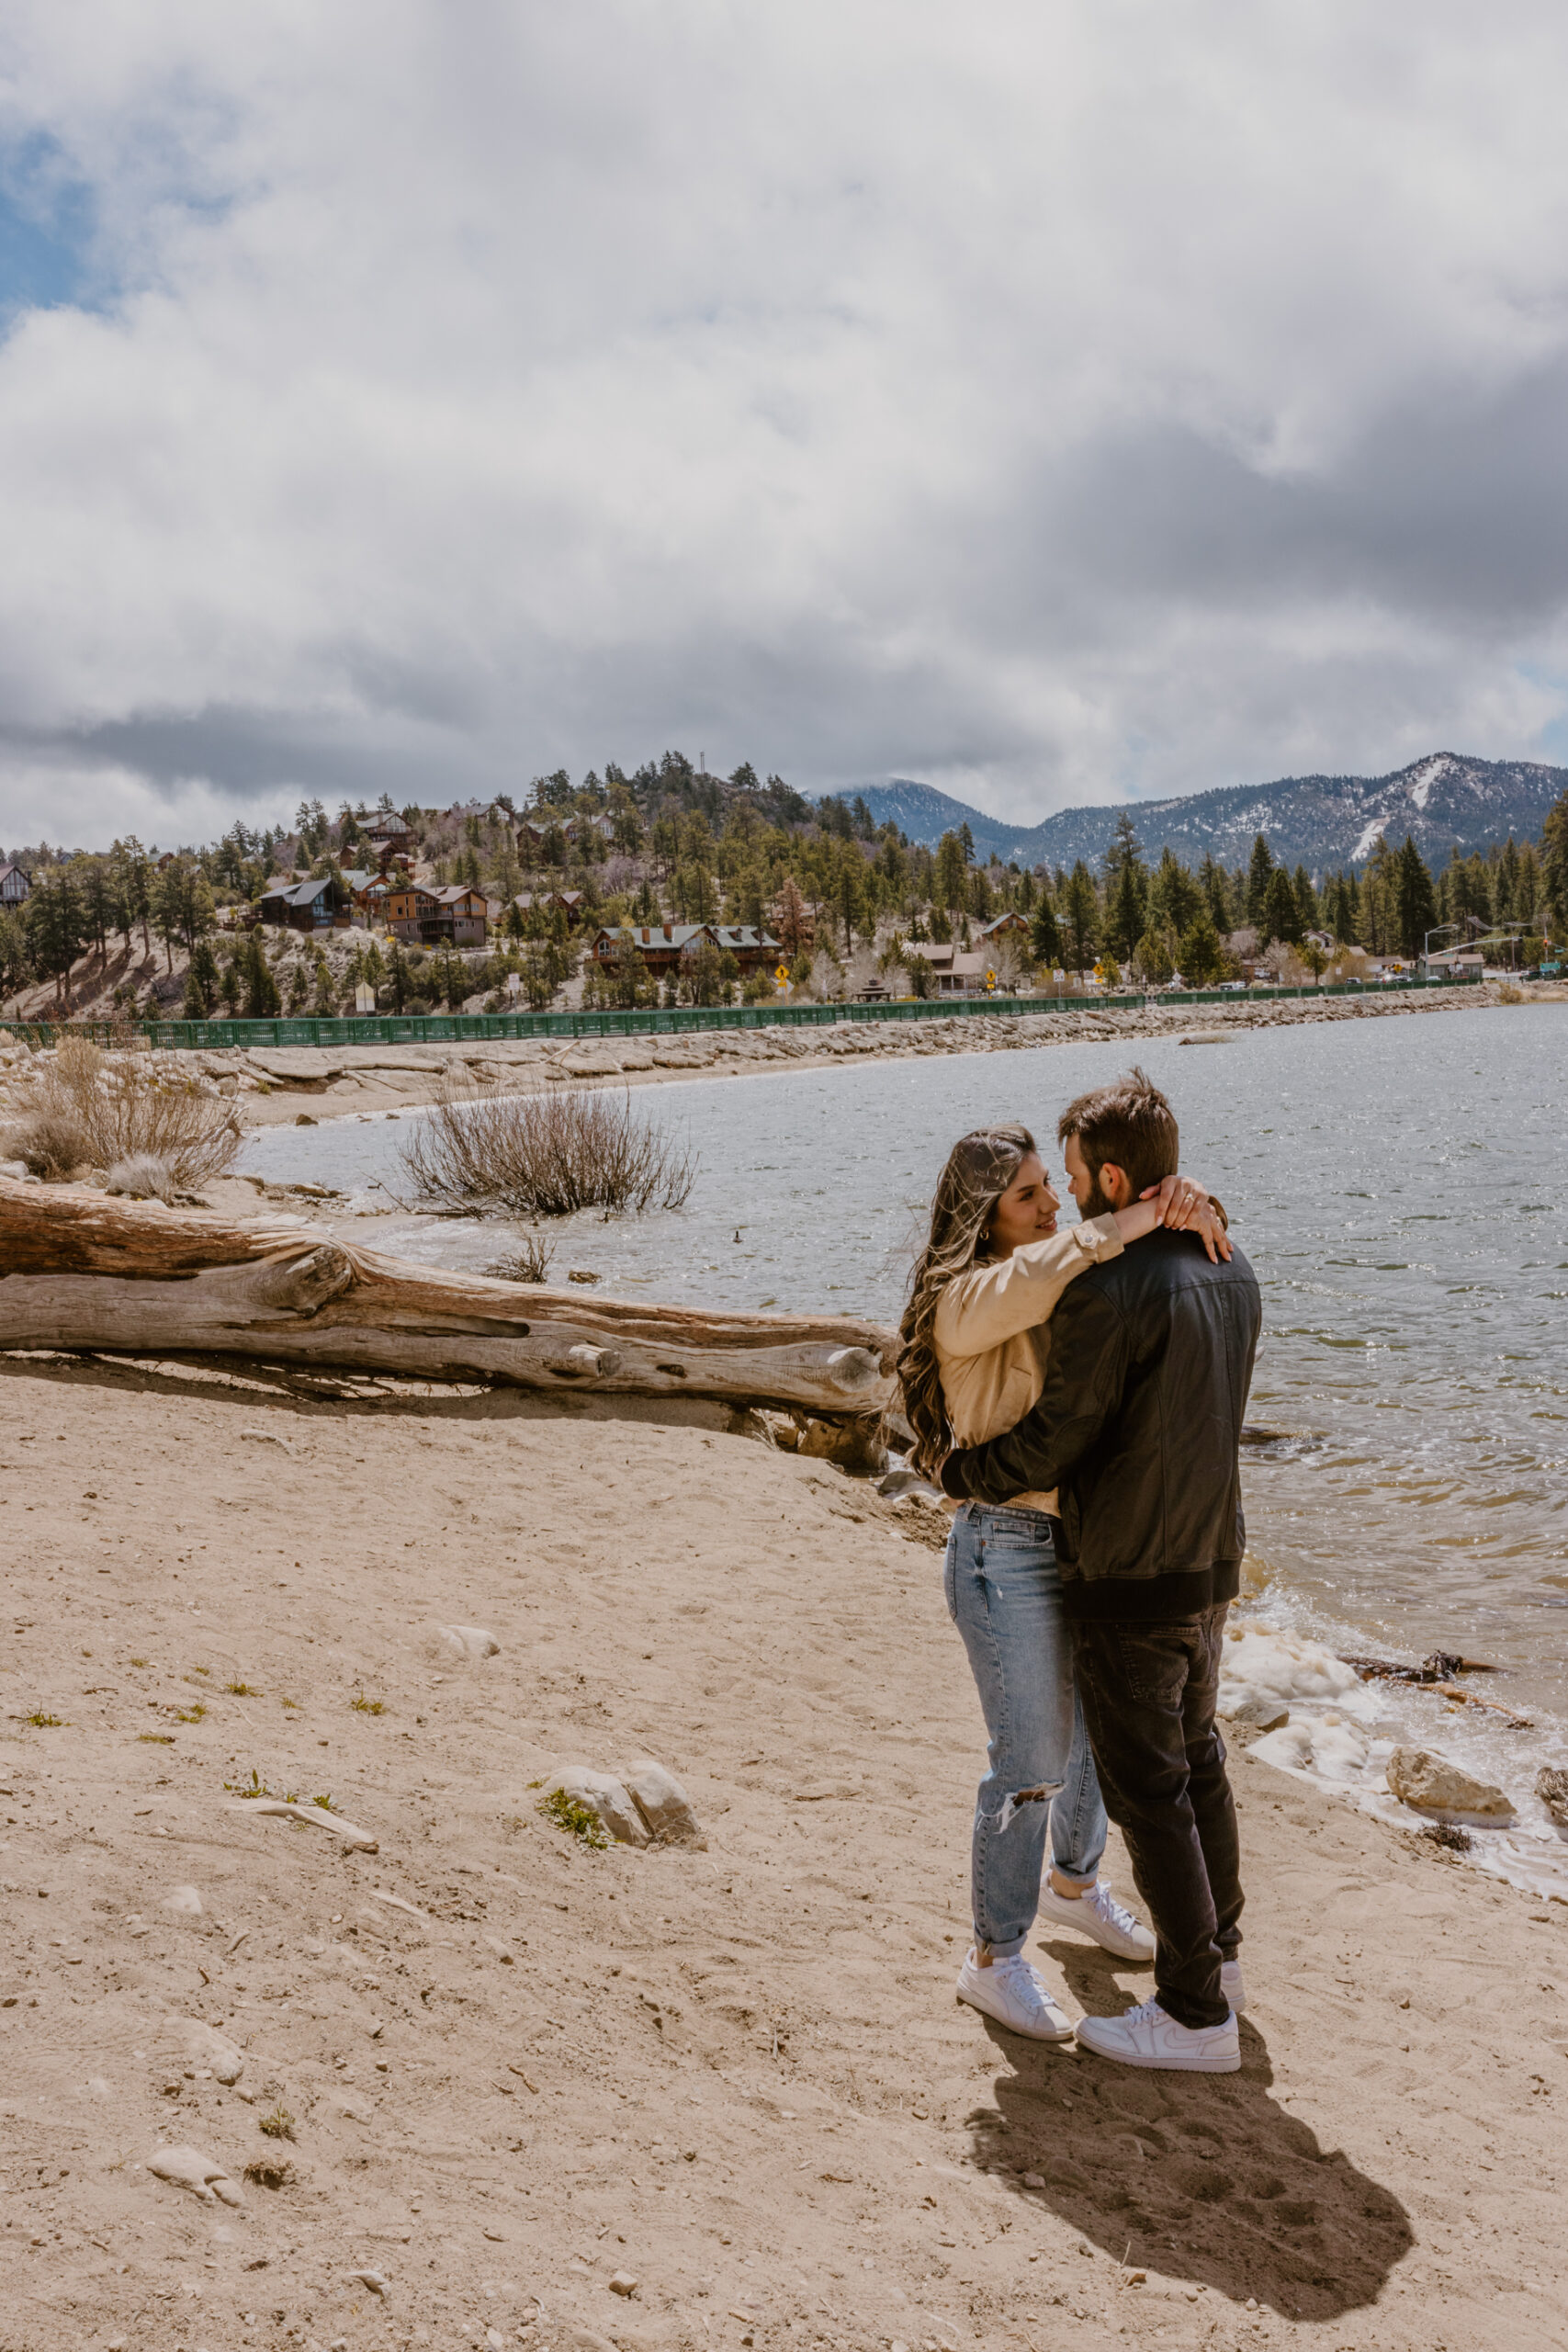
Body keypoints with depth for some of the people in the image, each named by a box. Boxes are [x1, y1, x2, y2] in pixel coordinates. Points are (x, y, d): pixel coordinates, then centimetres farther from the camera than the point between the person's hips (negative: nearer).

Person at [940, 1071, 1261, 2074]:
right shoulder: (1234, 1274, 2)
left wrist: (956, 1471, -2)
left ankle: (1197, 2014, 15)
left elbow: (1045, 1448, -19)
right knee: (1198, 1758, 24)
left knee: (1150, 1790, 4)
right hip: (1212, 1560, 9)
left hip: (1131, 1582, -8)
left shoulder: (1112, 1293, -25)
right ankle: (1218, 1950, 40)